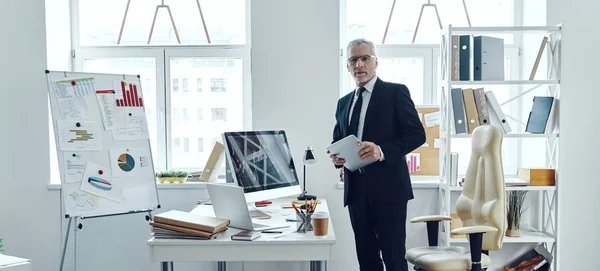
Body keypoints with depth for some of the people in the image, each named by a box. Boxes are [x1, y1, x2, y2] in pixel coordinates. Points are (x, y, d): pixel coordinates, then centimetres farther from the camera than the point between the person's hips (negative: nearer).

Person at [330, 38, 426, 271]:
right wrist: (336, 156, 0)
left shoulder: (396, 92, -1)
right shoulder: (343, 103, 17)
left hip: (388, 189, -5)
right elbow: (337, 141, 24)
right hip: (356, 191, 6)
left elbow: (417, 133, -7)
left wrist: (382, 150, -21)